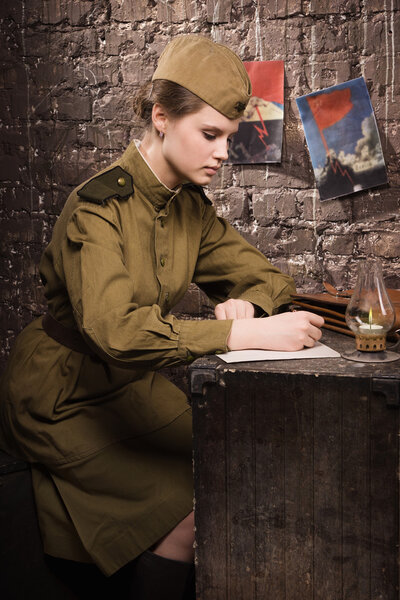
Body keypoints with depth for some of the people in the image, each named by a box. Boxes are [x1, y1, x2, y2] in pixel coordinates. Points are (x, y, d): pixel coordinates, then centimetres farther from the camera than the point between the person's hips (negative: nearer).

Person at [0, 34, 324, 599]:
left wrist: (247, 304, -21)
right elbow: (114, 328, -41)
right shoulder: (99, 206, -26)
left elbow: (265, 276, 4)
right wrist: (246, 334, -45)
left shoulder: (191, 207, -2)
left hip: (131, 383, 7)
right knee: (188, 507, -17)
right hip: (64, 398, -7)